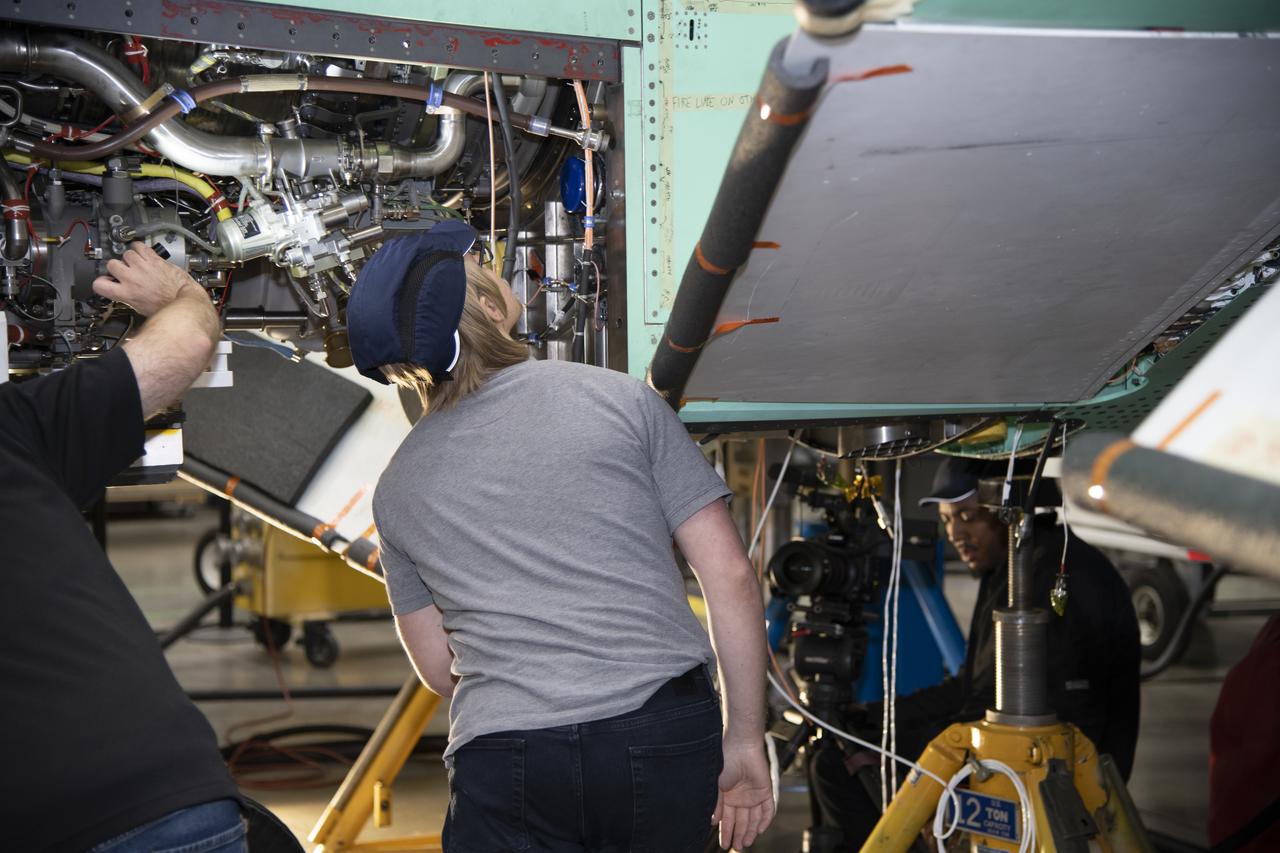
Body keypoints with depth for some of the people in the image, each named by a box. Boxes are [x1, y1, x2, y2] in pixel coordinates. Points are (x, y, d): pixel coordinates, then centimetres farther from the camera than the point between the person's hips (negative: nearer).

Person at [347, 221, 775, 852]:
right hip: (666, 734, 0)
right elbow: (730, 575, -1)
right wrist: (745, 741, 6)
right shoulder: (623, 399, 2)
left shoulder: (398, 487, 9)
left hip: (504, 759, 1)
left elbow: (439, 671, 14)